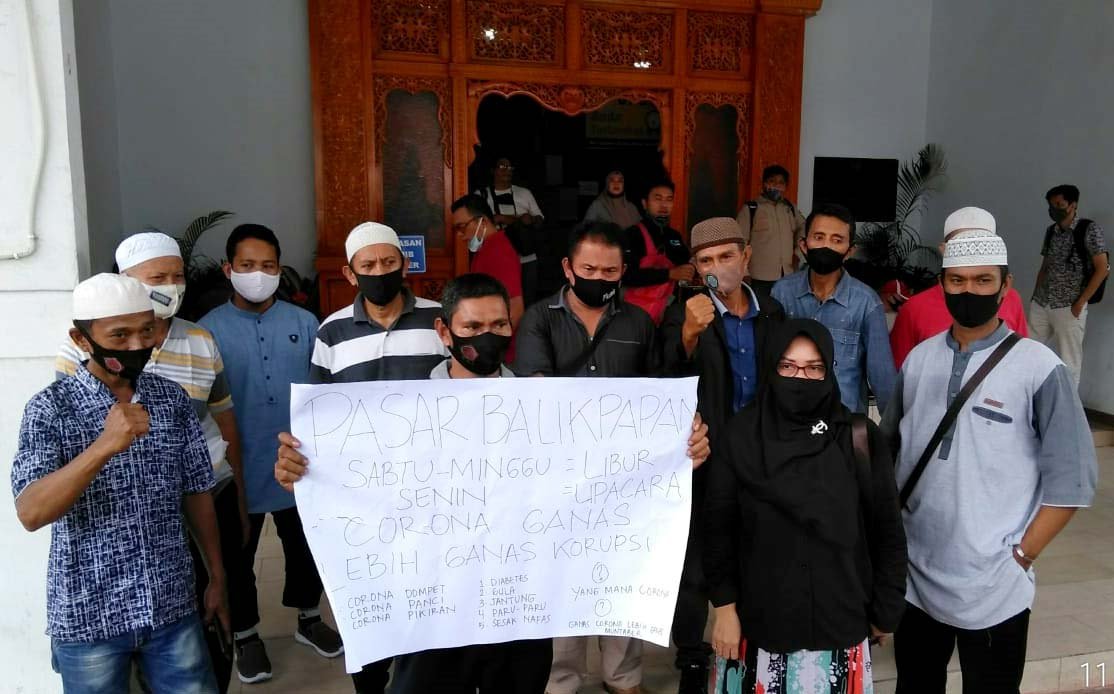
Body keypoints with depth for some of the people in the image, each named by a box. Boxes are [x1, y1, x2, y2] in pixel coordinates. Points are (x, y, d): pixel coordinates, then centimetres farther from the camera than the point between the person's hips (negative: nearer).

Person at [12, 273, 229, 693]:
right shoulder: (51, 408, -11)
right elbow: (30, 513, -22)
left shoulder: (173, 398, -1)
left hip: (172, 606, 3)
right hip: (87, 617, -2)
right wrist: (104, 446, -34)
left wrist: (217, 578, 9)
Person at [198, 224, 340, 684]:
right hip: (239, 468, -2)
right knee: (238, 555, 14)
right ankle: (245, 635, 35)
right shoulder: (210, 329, -7)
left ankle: (308, 618, 40)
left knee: (304, 546, 18)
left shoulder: (304, 323, -1)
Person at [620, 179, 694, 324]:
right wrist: (670, 274, -21)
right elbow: (626, 275, -19)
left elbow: (685, 265, 15)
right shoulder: (633, 235, -9)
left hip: (666, 311, 6)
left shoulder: (675, 236, 10)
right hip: (637, 313, -5)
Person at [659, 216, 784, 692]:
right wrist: (690, 333, -39)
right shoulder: (683, 316, -10)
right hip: (705, 461, -4)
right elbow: (670, 387, -24)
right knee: (696, 563, 7)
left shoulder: (772, 312, 4)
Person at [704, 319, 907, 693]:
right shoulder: (742, 435, -5)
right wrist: (724, 605, -3)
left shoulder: (860, 436, -5)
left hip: (839, 620, 0)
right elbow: (719, 526, -2)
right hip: (762, 620, 0)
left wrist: (885, 609, 3)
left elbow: (886, 529, 1)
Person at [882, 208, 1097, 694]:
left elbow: (1071, 478, -10)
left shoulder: (1039, 368, -10)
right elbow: (888, 448, 12)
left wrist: (1021, 556, -11)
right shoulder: (920, 358, 3)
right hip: (913, 576, 4)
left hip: (992, 588, -4)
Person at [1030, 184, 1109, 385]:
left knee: (1068, 361, 3)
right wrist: (1035, 296, 11)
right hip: (1040, 305, 5)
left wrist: (1080, 303, -11)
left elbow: (1103, 269, -9)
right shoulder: (1051, 231, 10)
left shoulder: (1089, 229, -6)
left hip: (1069, 308, -5)